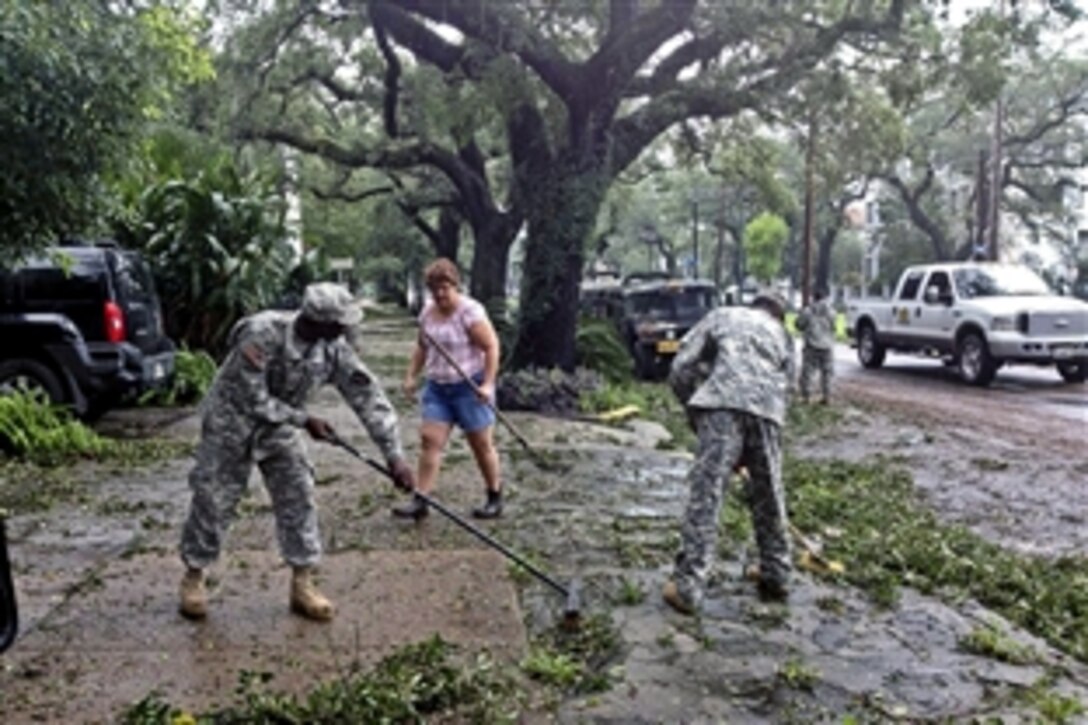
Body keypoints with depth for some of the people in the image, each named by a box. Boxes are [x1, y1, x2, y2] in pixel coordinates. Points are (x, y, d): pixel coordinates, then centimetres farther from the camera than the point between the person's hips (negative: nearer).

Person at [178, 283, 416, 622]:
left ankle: (303, 584, 10)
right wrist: (304, 421, -22)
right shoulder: (261, 335, -32)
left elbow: (368, 396, -18)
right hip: (231, 421, -4)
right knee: (213, 501, 3)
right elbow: (253, 400, -26)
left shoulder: (333, 349, -17)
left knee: (298, 498, -2)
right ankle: (193, 577, 25)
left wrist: (394, 454, -23)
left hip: (279, 428, 4)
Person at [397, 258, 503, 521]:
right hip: (437, 387, 6)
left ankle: (495, 499, 21)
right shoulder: (428, 311, 7)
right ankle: (420, 501, -3)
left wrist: (488, 384, -21)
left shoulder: (470, 311, -14)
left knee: (482, 444, 5)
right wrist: (411, 375, 9)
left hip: (470, 387, -6)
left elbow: (491, 347, -16)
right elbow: (421, 347, 19)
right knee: (429, 439, -4)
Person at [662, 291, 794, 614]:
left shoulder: (721, 315, 26)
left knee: (705, 495, -4)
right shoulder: (781, 334, 33)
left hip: (723, 405, -3)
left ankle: (687, 587, -4)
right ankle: (776, 577, 33)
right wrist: (746, 454, 30)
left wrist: (695, 415, 26)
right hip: (767, 411, 3)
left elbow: (681, 370, 15)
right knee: (769, 497, 18)